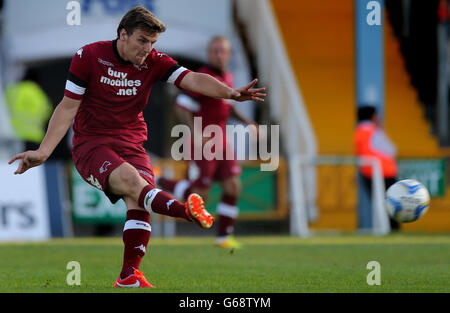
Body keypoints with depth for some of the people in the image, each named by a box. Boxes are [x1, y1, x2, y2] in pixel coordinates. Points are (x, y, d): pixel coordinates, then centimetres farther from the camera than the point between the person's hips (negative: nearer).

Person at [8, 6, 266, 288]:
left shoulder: (154, 62, 2)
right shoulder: (89, 56, -5)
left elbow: (192, 79, -12)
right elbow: (68, 107, -3)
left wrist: (230, 93, -31)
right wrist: (43, 151, -11)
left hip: (132, 144, 4)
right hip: (91, 145, -4)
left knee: (139, 201, -22)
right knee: (132, 180, -32)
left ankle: (129, 276, -15)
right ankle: (187, 212, -59)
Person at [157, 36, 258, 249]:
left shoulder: (228, 77, 10)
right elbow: (181, 106, -19)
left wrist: (245, 121, 14)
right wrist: (196, 132, -29)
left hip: (222, 142, 7)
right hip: (203, 144, -7)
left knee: (232, 188, -3)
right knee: (199, 197, -4)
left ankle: (224, 236, 7)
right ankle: (160, 183, 20)